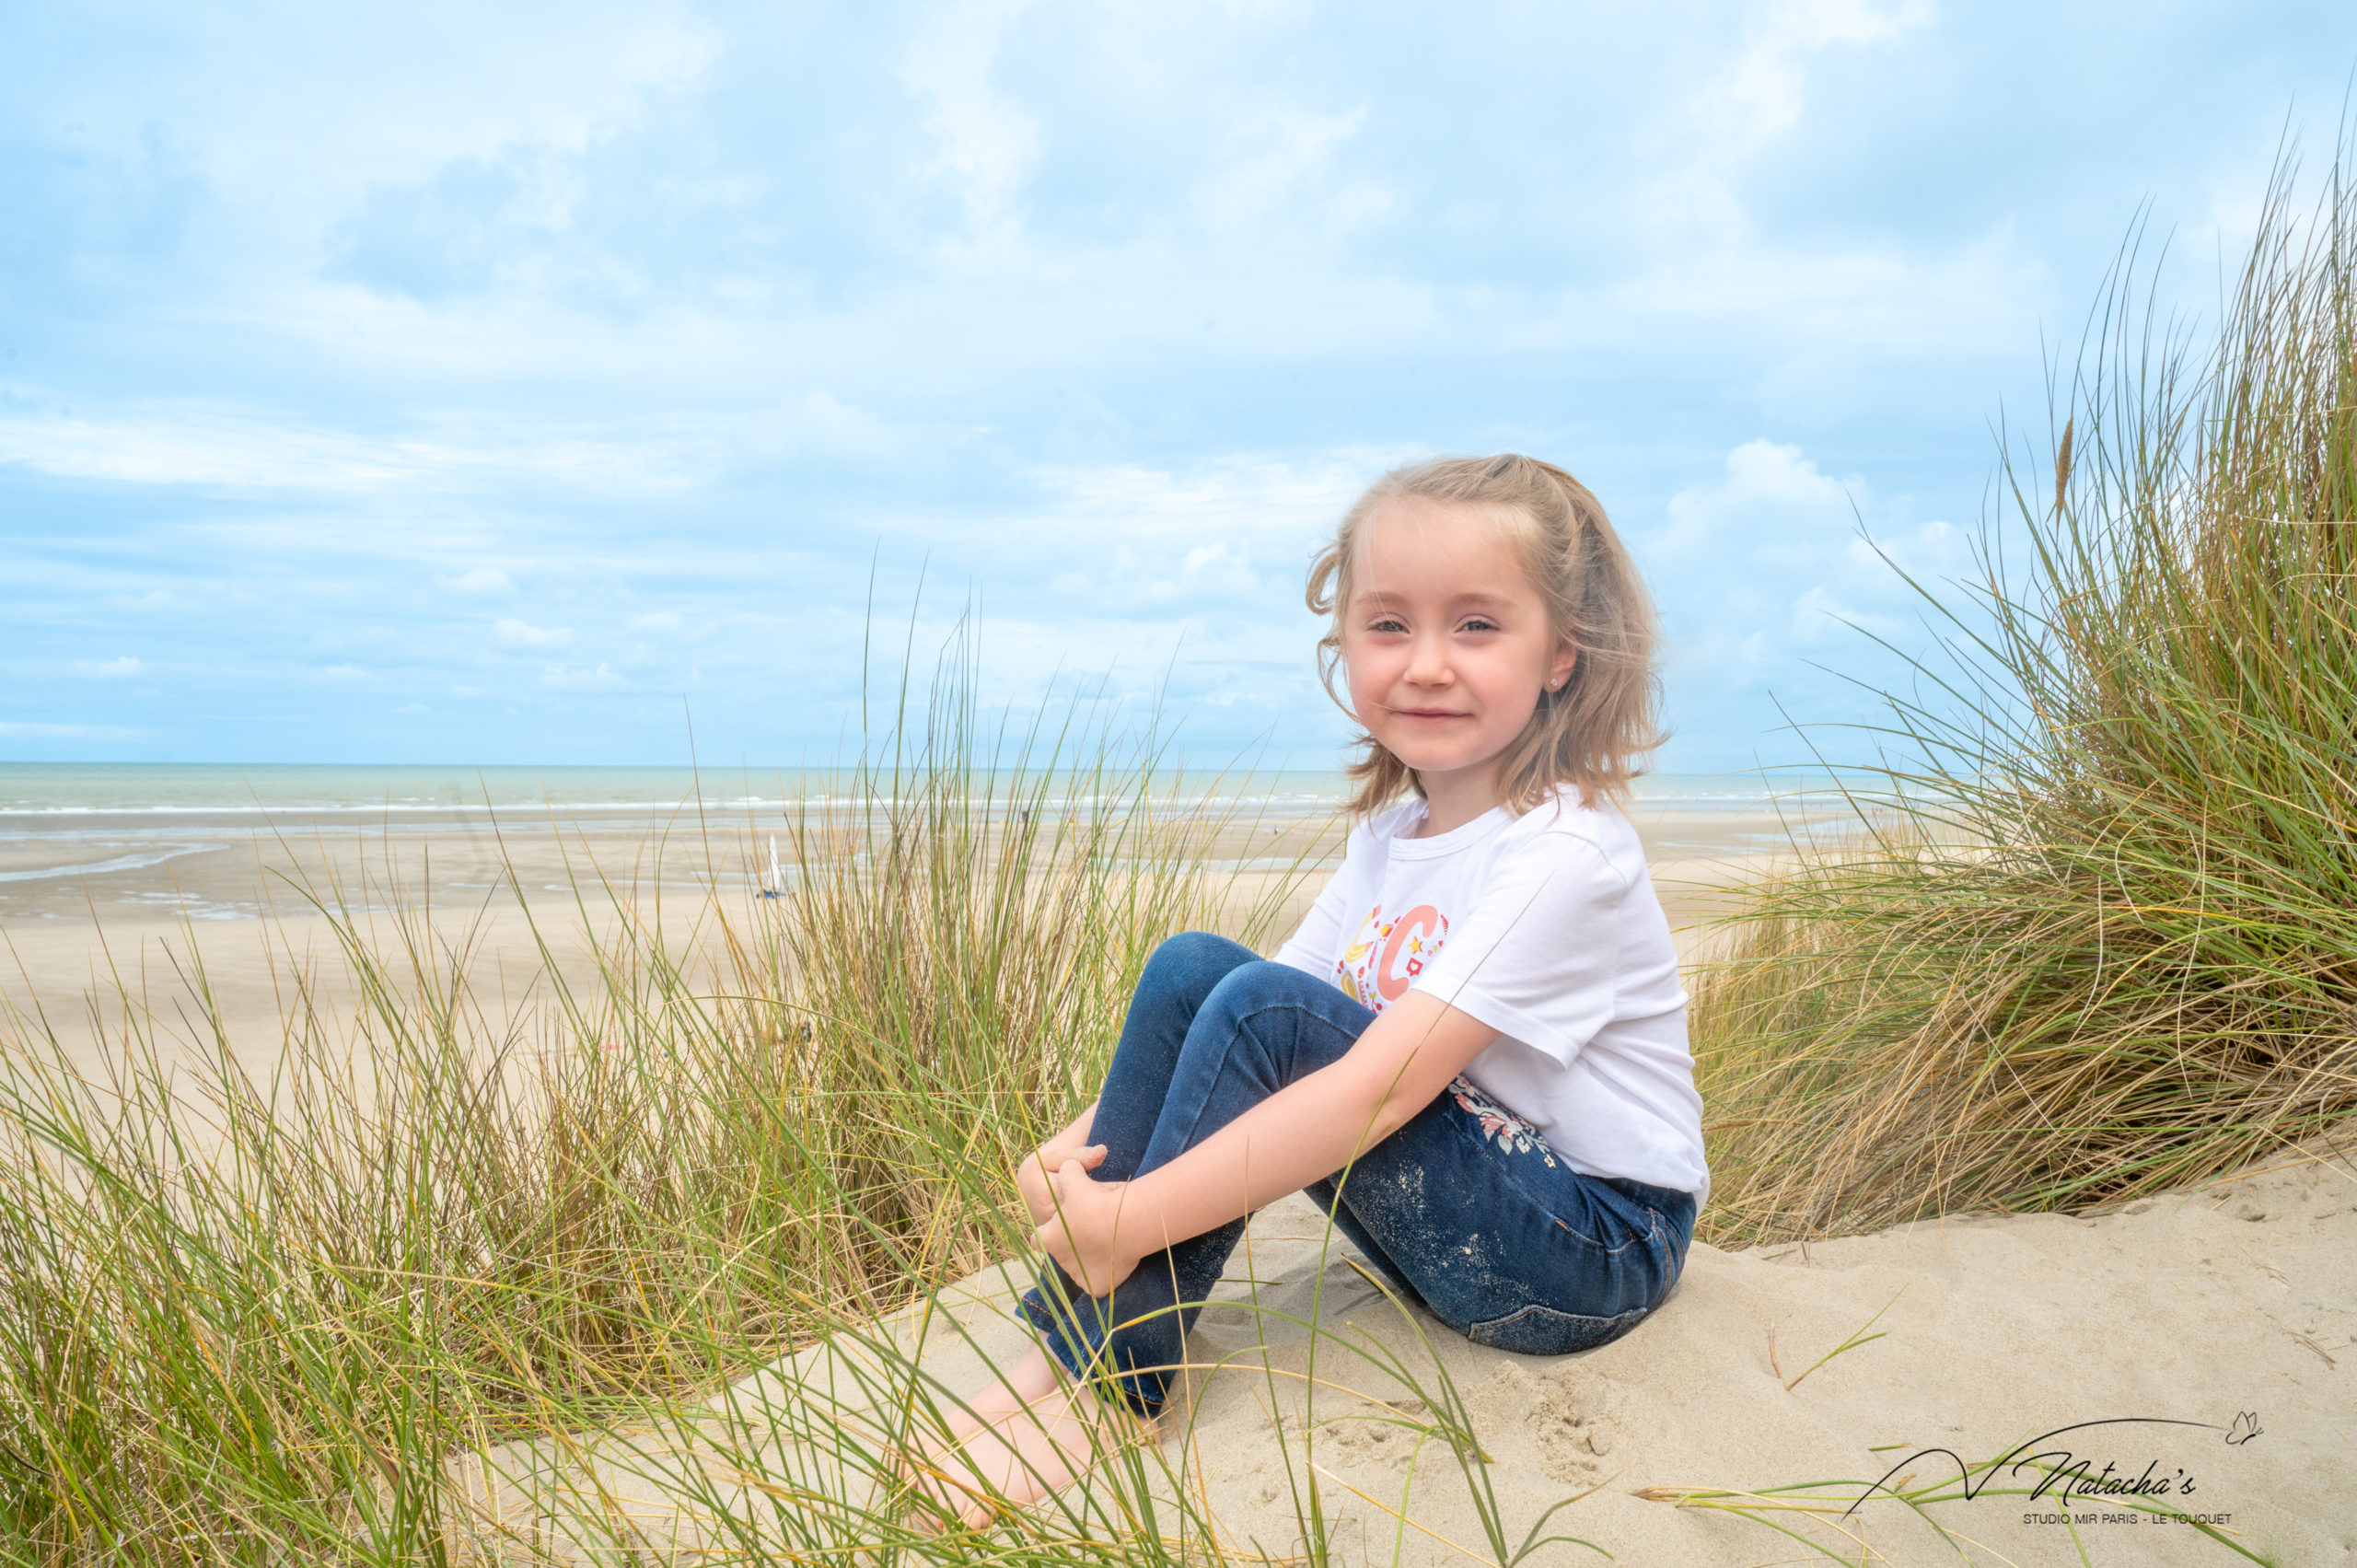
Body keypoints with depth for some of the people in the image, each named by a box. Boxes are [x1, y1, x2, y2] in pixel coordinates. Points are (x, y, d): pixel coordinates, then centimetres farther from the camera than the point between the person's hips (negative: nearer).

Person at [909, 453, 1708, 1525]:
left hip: (1596, 1251, -7)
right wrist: (1092, 1141, -15)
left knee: (1258, 1009, -26)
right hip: (1458, 1212, 7)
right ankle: (1064, 1343, -7)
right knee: (1193, 968, -10)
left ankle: (1108, 1381, -14)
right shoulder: (1392, 832, 3)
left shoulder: (1565, 859, -23)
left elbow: (1383, 1085, -31)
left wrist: (1133, 1220, -30)